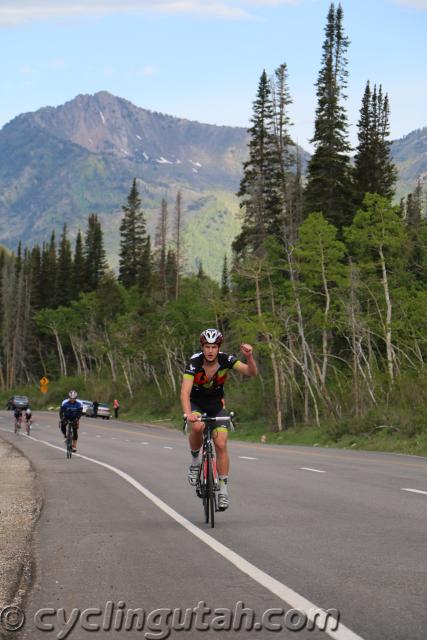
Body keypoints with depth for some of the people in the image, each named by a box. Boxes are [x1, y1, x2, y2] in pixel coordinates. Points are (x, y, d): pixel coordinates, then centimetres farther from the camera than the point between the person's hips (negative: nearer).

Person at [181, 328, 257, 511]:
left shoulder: (225, 359, -19)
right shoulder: (194, 362, -27)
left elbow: (251, 372, -24)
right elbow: (185, 392, -36)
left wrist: (249, 356, -44)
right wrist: (188, 414, -53)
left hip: (216, 405, 2)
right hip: (196, 403, -2)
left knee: (221, 445, -9)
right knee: (197, 427, -34)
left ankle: (223, 489, 2)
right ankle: (195, 460, -7)